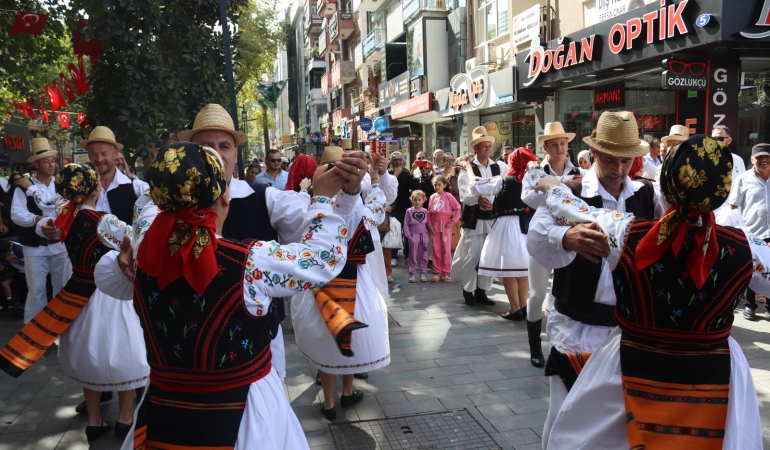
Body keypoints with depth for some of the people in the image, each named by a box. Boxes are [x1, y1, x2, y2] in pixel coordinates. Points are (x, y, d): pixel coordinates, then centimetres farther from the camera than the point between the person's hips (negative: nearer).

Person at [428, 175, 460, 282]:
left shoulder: (448, 196, -4)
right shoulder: (432, 197, 7)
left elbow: (458, 208, -6)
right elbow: (429, 213, 8)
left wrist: (453, 221, -8)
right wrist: (429, 225, -1)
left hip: (445, 226, -4)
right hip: (434, 227, 4)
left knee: (446, 250, 3)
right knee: (436, 250, 7)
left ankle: (447, 273, 9)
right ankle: (438, 272, 15)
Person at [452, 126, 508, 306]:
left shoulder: (499, 167, 8)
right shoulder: (467, 168, -5)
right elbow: (464, 194, -17)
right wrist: (478, 200, -33)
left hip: (493, 217, 4)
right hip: (473, 218, -4)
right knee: (472, 256, -3)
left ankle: (481, 291, 21)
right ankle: (468, 291, 13)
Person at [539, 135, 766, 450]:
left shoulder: (625, 234, -19)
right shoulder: (744, 249, -16)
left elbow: (570, 211, -2)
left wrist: (550, 187, 19)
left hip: (636, 373, 0)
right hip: (711, 379, 1)